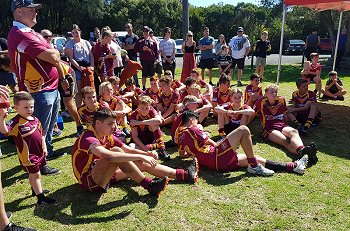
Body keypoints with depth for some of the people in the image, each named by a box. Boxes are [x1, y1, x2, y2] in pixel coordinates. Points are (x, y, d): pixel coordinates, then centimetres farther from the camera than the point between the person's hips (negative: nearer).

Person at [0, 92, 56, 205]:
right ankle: (41, 198, 10)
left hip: (39, 152, 7)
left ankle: (36, 189, 43)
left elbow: (41, 134, 13)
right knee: (35, 174, 1)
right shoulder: (16, 122, -20)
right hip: (27, 154, -7)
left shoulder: (35, 120, 3)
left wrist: (44, 147, 12)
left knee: (35, 173, 23)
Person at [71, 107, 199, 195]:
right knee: (116, 151, -34)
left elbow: (128, 149, 4)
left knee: (143, 164, -2)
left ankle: (185, 174, 1)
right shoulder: (88, 139, -25)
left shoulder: (107, 136, 4)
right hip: (89, 181, -8)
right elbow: (108, 156, -44)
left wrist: (146, 154, -16)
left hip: (102, 174, 8)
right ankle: (150, 186, -26)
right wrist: (140, 156, -42)